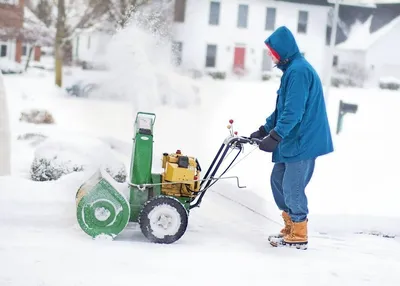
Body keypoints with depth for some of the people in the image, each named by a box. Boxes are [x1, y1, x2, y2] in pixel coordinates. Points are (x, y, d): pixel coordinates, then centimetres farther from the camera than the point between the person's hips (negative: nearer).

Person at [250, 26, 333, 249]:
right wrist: (264, 130, 20)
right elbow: (282, 108, 21)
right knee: (278, 180, 16)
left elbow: (293, 111, -25)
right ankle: (291, 228, 26)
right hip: (293, 140, 10)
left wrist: (274, 136, -26)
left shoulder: (298, 71, -18)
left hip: (303, 141, -10)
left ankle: (299, 236, 9)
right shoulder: (293, 69, 15)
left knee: (292, 188, -4)